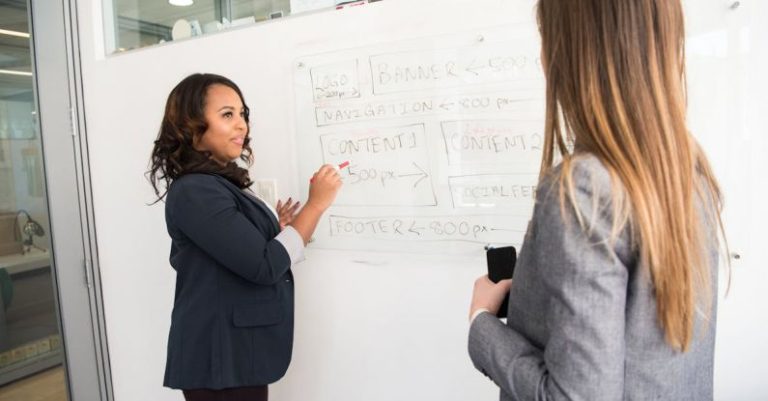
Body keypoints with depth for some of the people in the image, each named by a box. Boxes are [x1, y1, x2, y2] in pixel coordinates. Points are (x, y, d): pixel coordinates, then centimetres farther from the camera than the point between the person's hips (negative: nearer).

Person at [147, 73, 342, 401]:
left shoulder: (219, 184, 11)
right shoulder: (195, 192, -19)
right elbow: (265, 267, -23)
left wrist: (273, 231, 3)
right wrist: (316, 204, -17)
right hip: (221, 360, -9)